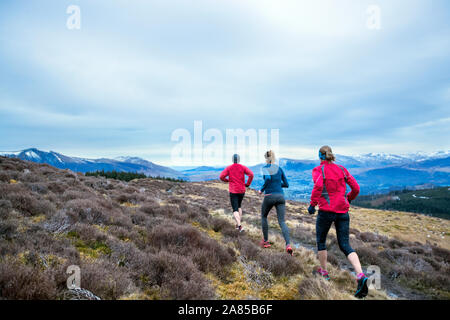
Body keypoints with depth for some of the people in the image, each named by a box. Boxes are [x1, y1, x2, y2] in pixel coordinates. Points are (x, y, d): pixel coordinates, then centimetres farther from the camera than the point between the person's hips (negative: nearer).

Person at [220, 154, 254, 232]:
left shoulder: (228, 168, -1)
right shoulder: (243, 167, 1)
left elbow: (221, 176, -9)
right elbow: (251, 174, -13)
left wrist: (227, 180, 13)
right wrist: (248, 184, 0)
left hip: (233, 191, -3)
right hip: (242, 191, 3)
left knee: (235, 210, -2)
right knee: (238, 206, 25)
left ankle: (240, 225, -22)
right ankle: (238, 224, 22)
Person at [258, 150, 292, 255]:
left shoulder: (265, 167, -2)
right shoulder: (280, 169, 12)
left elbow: (268, 178, -22)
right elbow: (286, 184, 15)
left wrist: (262, 189, -8)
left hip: (269, 196, -3)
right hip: (280, 196, 3)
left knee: (263, 216, 22)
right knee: (282, 221, 0)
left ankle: (266, 241, 25)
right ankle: (288, 244, -20)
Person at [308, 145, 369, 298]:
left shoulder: (318, 170, -3)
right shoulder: (342, 169, 10)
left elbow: (318, 186, -22)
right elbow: (356, 188, 9)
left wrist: (312, 204, -13)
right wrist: (348, 199, 26)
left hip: (326, 211, -4)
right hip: (343, 211, 4)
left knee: (321, 241, 18)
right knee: (345, 245, 6)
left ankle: (324, 272, 28)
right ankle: (361, 276, -13)